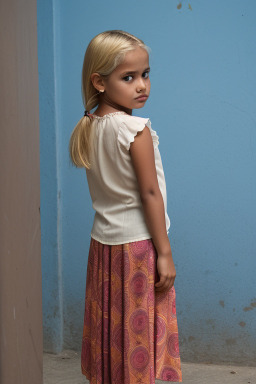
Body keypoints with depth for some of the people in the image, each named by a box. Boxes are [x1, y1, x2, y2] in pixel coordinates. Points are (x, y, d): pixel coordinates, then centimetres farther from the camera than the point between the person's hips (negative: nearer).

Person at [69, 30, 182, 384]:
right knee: (138, 332, 4)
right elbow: (150, 193, -18)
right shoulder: (136, 129, -18)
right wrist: (165, 253, -13)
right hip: (138, 244, -7)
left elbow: (101, 190, 9)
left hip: (104, 240, 7)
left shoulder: (88, 128, 4)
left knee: (110, 329, 15)